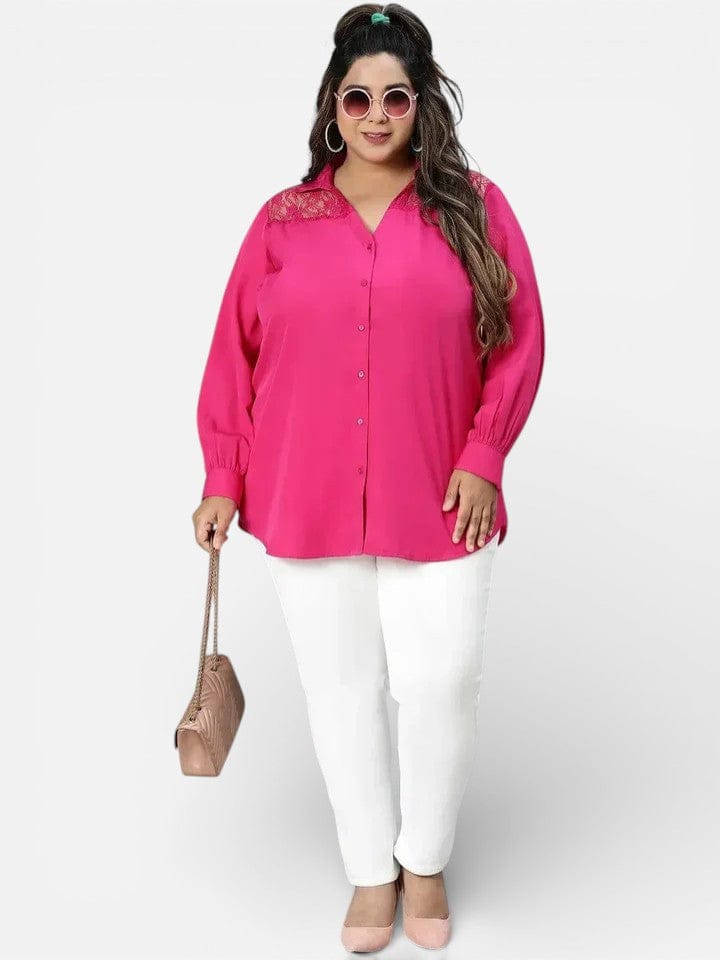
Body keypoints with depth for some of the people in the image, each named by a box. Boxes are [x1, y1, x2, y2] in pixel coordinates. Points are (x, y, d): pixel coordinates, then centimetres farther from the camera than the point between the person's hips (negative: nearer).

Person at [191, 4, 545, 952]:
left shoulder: (475, 207, 2)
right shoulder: (282, 220, 5)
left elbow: (520, 340, 1)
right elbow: (233, 354, 5)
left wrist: (482, 456, -8)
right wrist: (222, 479, 2)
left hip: (437, 502, -1)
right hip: (307, 506, 2)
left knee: (441, 689, 3)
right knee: (342, 691, 11)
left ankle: (426, 862, 31)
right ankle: (371, 872, 31)